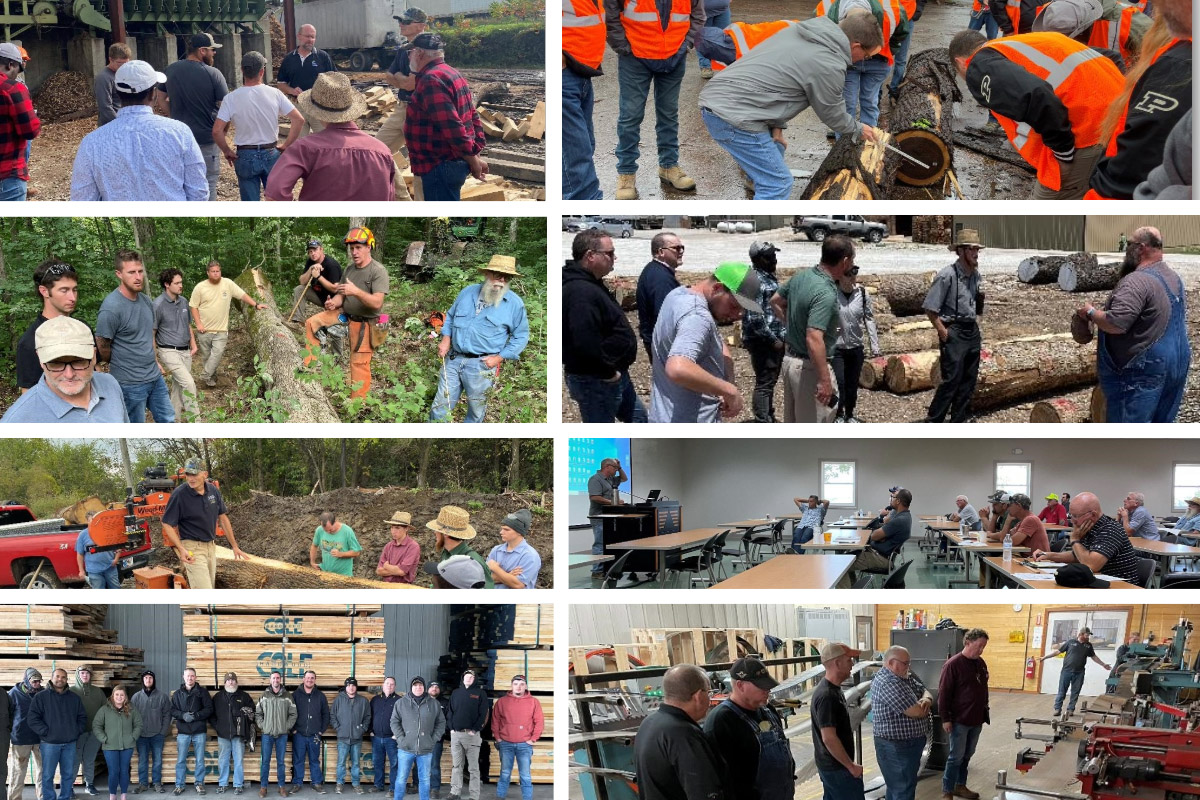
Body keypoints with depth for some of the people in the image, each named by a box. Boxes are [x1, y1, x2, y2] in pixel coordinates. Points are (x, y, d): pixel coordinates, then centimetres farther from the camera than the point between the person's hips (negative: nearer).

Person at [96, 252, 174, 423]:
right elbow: (102, 348, -13)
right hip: (131, 383, -8)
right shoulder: (111, 308, -21)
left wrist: (155, 362, 16)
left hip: (155, 377, 8)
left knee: (168, 420, 17)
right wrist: (119, 365, 4)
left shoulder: (146, 301, 4)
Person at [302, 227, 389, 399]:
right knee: (312, 323, 4)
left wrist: (356, 291, -40)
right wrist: (334, 302, -21)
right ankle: (311, 363, 11)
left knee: (359, 365, -4)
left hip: (364, 323, -7)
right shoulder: (350, 269, 3)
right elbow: (341, 294, 3)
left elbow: (377, 303, -27)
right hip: (345, 314, 7)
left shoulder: (378, 271, -20)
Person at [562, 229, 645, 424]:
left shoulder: (592, 285, 11)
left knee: (639, 418, 20)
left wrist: (614, 370, 16)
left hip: (615, 376, 11)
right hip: (595, 382, -11)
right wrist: (607, 373, -22)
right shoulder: (580, 292, -26)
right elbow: (586, 343, -34)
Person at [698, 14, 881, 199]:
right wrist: (858, 130, 24)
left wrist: (776, 126, 16)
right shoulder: (829, 66, -12)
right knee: (778, 184, -4)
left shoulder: (800, 29, 13)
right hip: (734, 115, -10)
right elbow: (833, 114, 4)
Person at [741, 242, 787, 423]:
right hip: (763, 342, -10)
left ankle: (769, 418, 30)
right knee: (764, 384, -5)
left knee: (770, 381, 18)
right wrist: (773, 340, -19)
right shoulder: (756, 281, -20)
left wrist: (782, 337, 16)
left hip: (774, 341, 10)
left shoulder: (769, 278, 11)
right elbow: (754, 318, -26)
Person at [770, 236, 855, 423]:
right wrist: (825, 380, -30)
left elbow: (775, 301, 18)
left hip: (791, 358, 9)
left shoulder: (801, 276, 1)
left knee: (792, 423, 19)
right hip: (810, 367, -9)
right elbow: (814, 339, -33)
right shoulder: (826, 293, -27)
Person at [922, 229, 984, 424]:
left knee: (969, 380, 10)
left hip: (972, 332, 8)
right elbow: (930, 308, -15)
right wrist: (943, 332, -16)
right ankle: (933, 421, -2)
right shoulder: (947, 275, -16)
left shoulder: (975, 275, 7)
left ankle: (960, 419, 19)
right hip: (954, 332, -8)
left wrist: (976, 325, 16)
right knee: (951, 380, -9)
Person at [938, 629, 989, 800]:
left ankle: (960, 786, 27)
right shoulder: (953, 664, -15)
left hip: (976, 720, 7)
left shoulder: (981, 663, 8)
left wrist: (985, 712, 20)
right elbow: (944, 693, -15)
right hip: (959, 720, -7)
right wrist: (945, 718, -16)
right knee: (956, 756, -2)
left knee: (967, 755, 15)